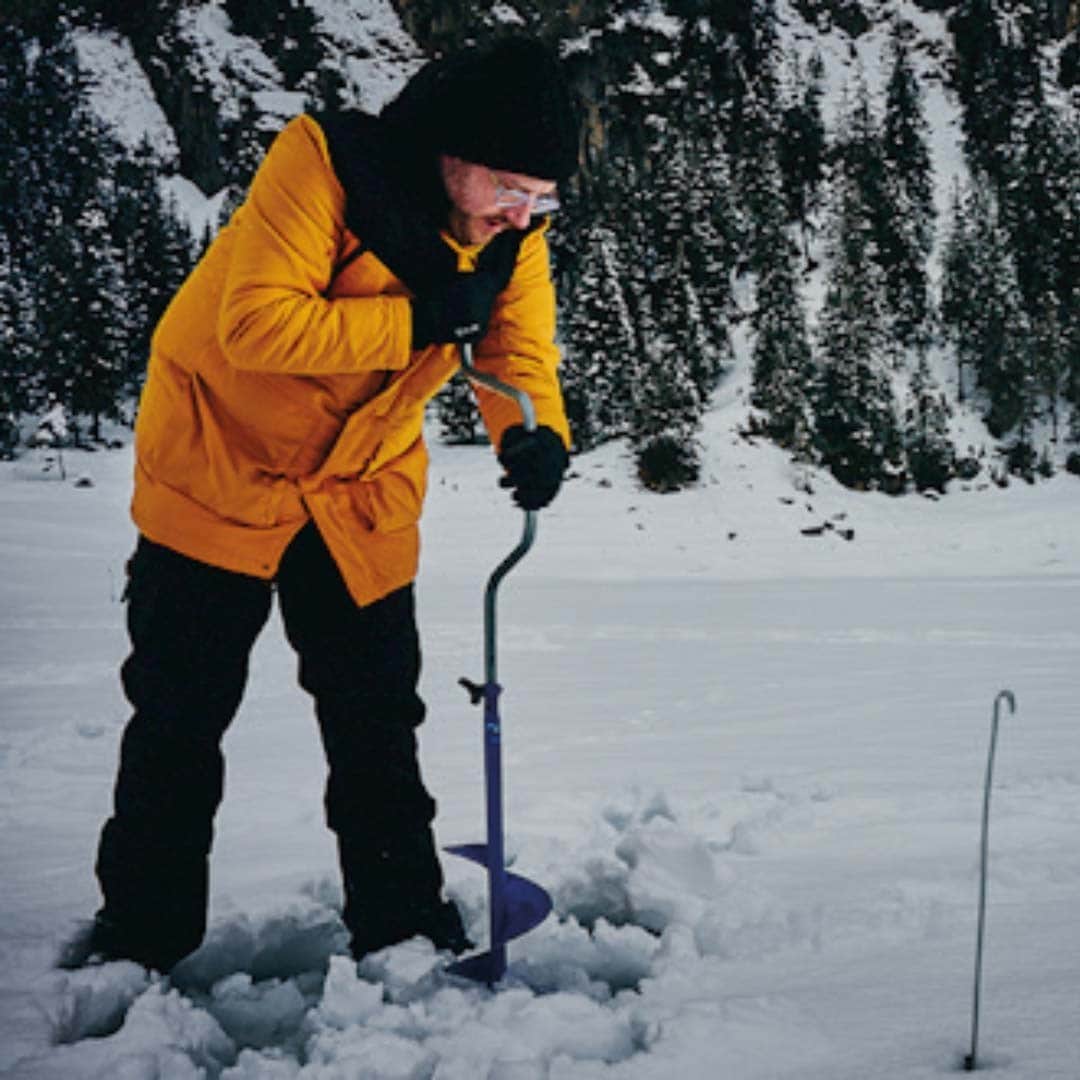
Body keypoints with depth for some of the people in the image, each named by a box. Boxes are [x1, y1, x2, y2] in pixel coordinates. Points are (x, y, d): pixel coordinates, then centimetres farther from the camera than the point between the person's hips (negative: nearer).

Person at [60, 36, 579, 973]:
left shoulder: (515, 231, -9)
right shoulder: (325, 162, -27)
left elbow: (518, 345, -7)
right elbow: (256, 324, -34)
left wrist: (534, 434, -29)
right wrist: (420, 320, -33)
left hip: (364, 491, 4)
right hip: (221, 465, -4)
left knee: (378, 719, 7)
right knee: (180, 714, 7)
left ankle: (403, 925, 22)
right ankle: (142, 933, 23)